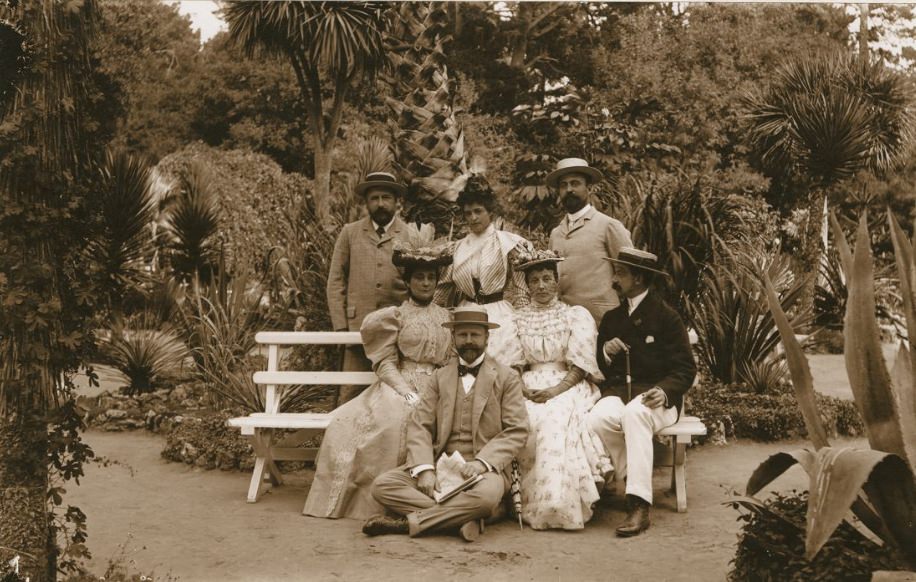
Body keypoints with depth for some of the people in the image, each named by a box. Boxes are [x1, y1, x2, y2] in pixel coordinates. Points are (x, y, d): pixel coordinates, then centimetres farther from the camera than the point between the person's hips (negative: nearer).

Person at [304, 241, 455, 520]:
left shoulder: (446, 317, 20)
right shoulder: (394, 316, 11)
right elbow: (385, 363, 2)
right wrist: (408, 393, -15)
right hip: (399, 386, -2)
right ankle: (371, 499, -25)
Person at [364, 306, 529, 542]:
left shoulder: (507, 378, 7)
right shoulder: (441, 376, 16)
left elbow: (516, 432, -1)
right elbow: (419, 426, 5)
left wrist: (482, 462, -17)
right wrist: (424, 469, -13)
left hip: (485, 468, -3)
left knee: (485, 496, -39)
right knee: (382, 485, -20)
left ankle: (409, 521, -24)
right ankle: (462, 519, -25)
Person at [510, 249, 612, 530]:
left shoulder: (577, 315, 10)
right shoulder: (517, 319, 18)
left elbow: (581, 365, -1)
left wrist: (555, 390, -16)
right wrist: (523, 389, -11)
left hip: (568, 388, -2)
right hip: (529, 389, 2)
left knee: (556, 420, -34)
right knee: (524, 421, -31)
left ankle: (559, 504, -32)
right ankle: (527, 502, -24)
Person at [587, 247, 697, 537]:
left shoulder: (666, 316, 2)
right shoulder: (611, 318, 19)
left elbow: (685, 369, -2)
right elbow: (598, 369, 22)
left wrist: (664, 391, -22)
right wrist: (606, 352, -1)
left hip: (655, 396, -4)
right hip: (617, 391, 4)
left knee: (634, 413, -40)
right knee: (597, 418, -32)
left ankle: (639, 505, -40)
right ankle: (633, 481, -14)